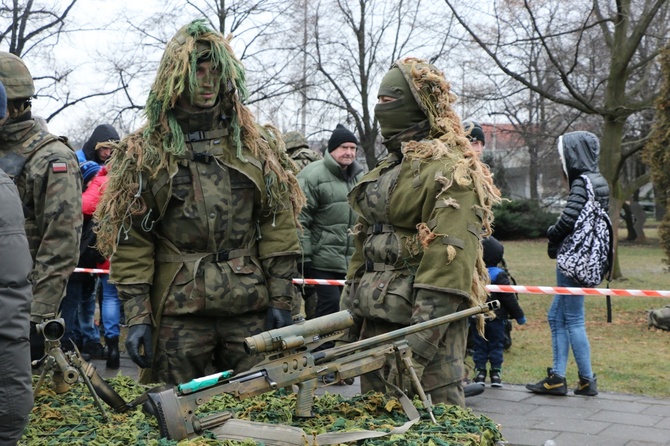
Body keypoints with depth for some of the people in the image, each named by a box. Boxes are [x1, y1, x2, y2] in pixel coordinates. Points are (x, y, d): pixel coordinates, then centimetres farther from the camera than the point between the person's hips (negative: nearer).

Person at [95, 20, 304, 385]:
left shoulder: (258, 146, 7)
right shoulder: (143, 152, 2)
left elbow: (279, 227, 5)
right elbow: (129, 240, -1)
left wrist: (281, 300, 0)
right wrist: (136, 315, -7)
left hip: (251, 310, 2)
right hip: (177, 313, -1)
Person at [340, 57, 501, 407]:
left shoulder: (451, 171, -11)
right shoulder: (386, 169, 17)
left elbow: (450, 263, -20)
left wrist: (418, 344, -24)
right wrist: (347, 315, 16)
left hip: (427, 323, -9)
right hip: (375, 322, 9)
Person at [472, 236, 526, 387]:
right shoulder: (499, 275, -11)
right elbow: (509, 298, -9)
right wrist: (519, 315, 0)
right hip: (496, 318, -2)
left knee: (479, 345, 9)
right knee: (496, 346, 7)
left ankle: (480, 371, 7)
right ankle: (495, 373, 8)